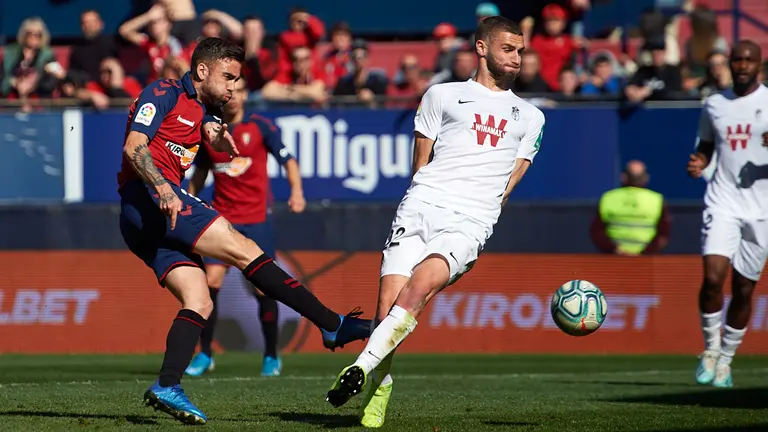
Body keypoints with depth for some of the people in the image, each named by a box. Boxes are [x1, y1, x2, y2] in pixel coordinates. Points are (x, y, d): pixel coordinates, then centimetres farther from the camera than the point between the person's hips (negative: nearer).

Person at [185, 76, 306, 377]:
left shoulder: (260, 127, -2)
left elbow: (287, 159, -4)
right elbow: (199, 174, 19)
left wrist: (296, 190, -20)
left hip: (257, 219, -2)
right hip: (222, 218, 2)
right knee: (210, 282, -11)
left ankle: (271, 357, 13)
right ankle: (205, 355, -1)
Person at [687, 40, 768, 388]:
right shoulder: (714, 105, 10)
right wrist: (698, 163, 2)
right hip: (722, 203, 1)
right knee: (713, 277, -17)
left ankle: (726, 360, 20)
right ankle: (710, 349, 2)